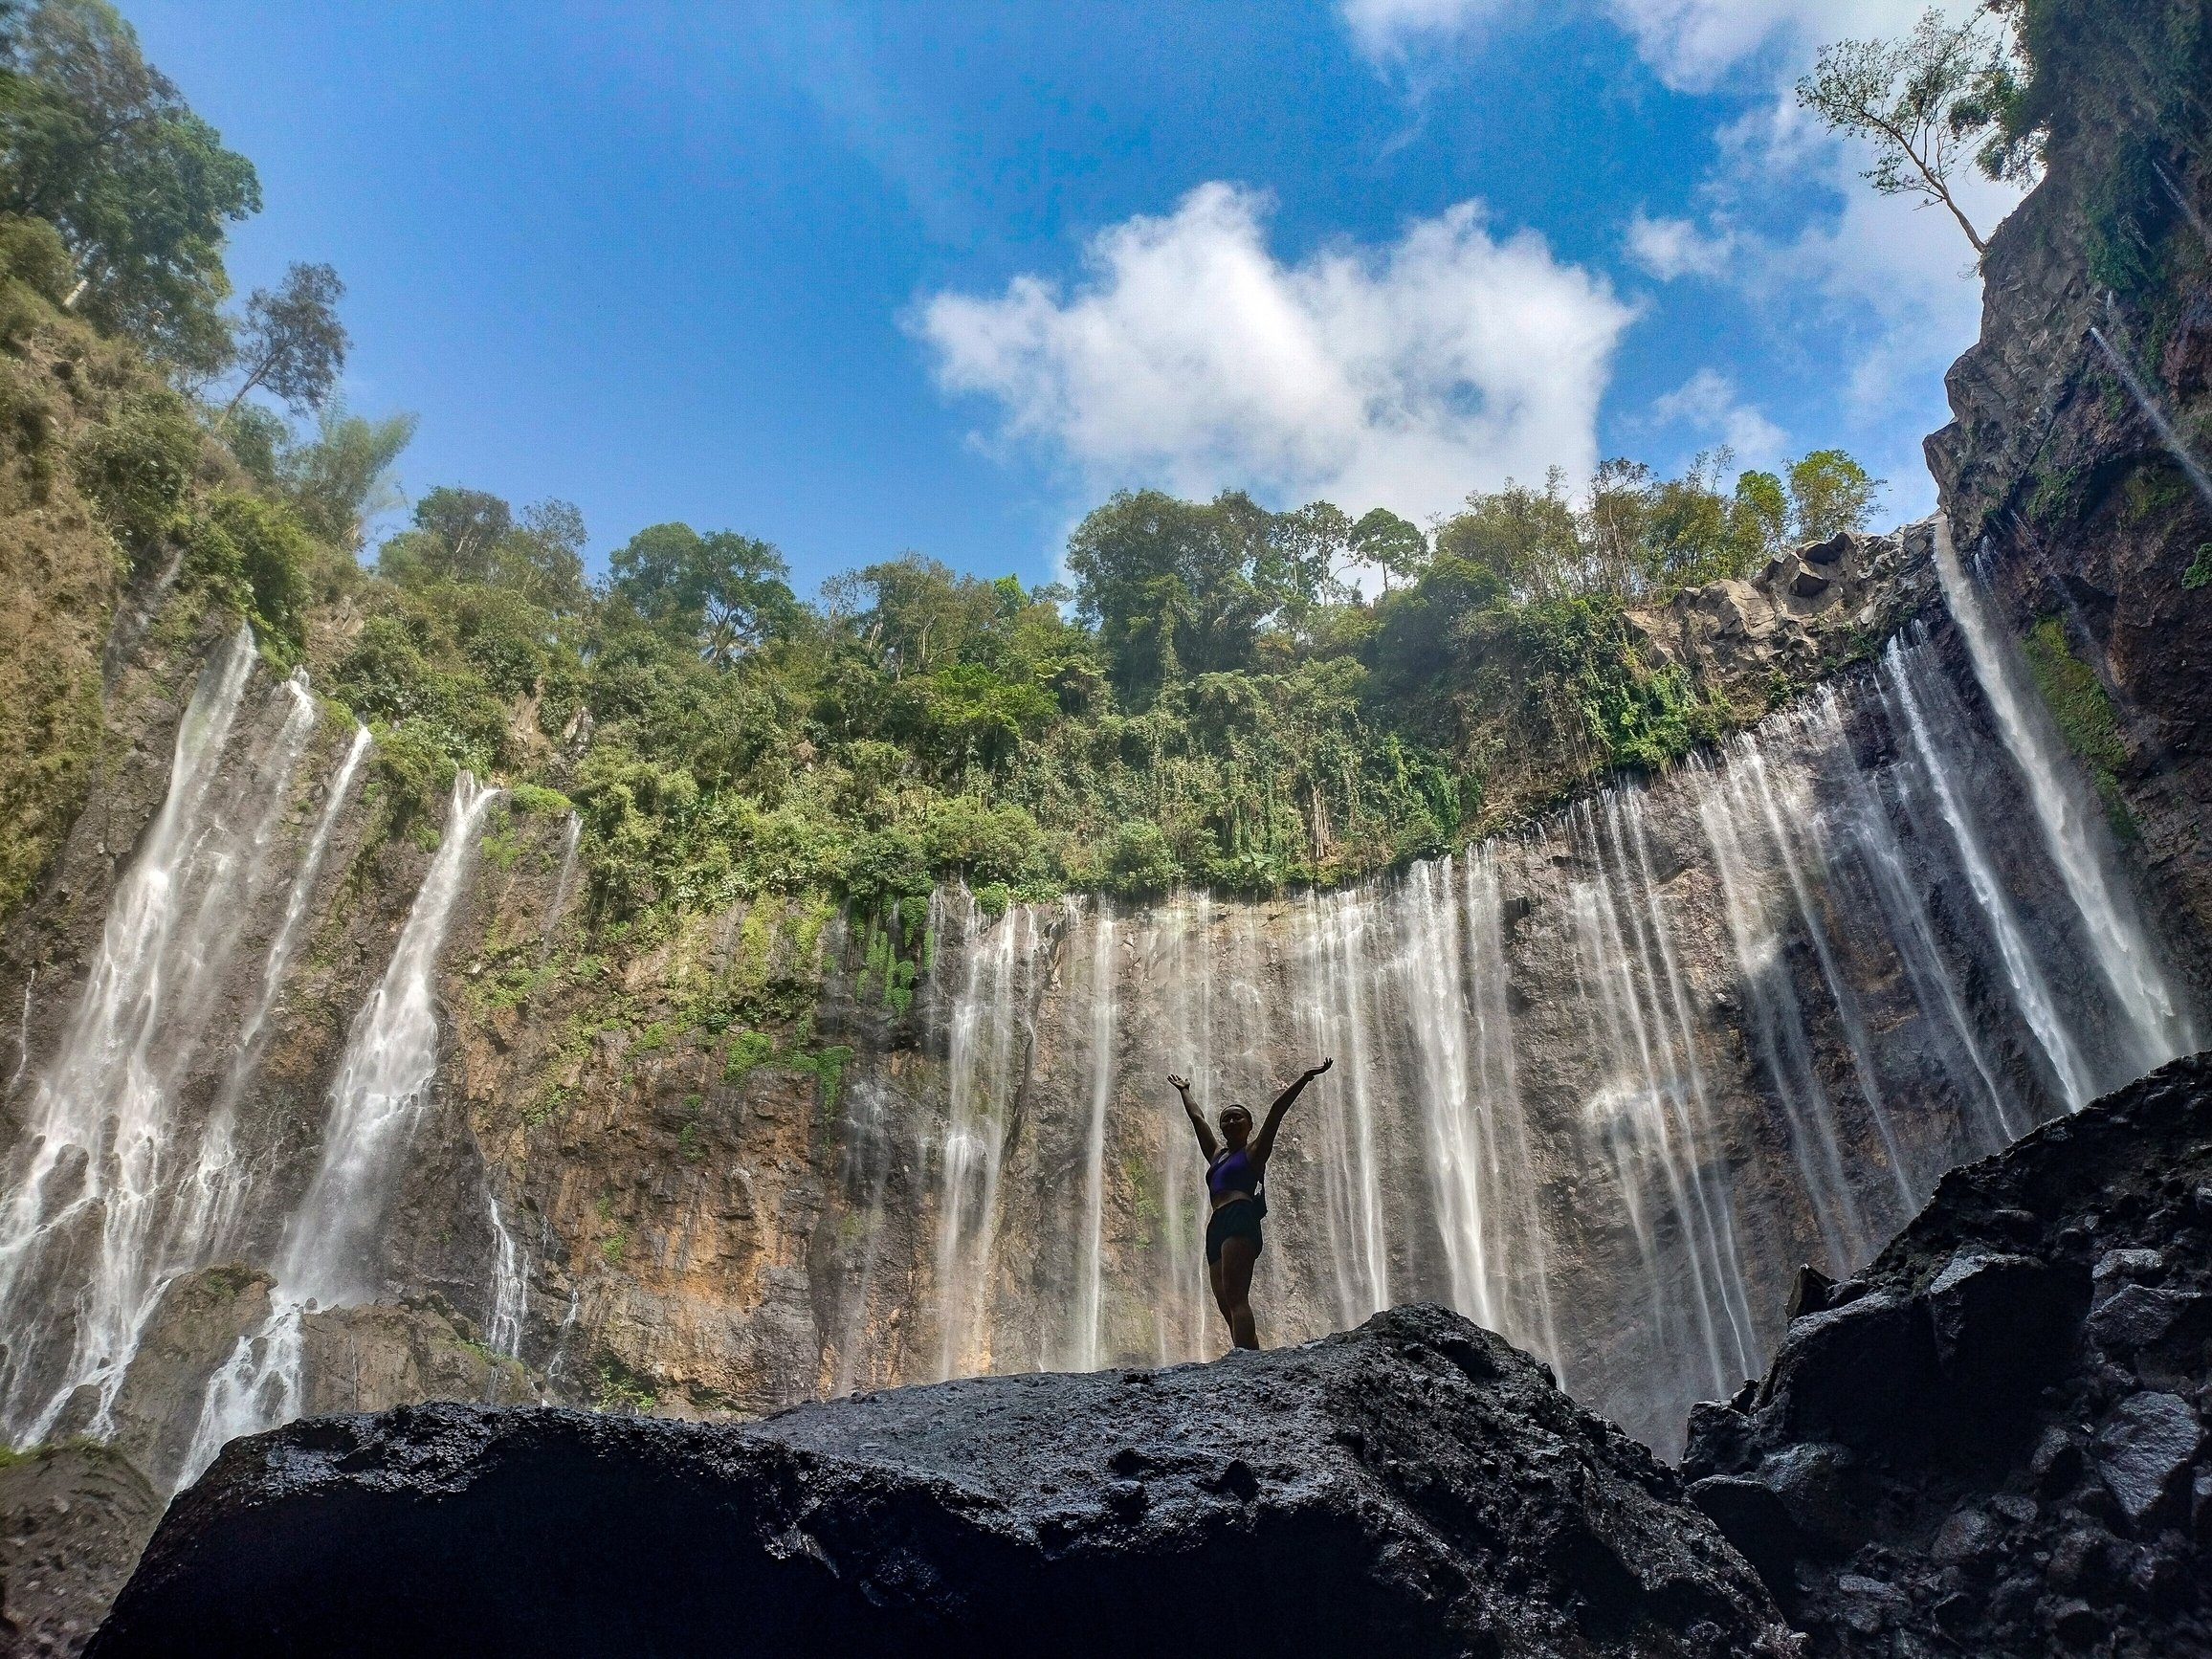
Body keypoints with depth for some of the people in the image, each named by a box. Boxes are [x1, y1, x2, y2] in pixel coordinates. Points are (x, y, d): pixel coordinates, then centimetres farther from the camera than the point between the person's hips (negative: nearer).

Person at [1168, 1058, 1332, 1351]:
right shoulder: (1216, 1154, 28)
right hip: (1217, 1227, 8)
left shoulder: (1254, 1152, 12)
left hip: (1240, 1220, -7)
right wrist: (1184, 1091, 51)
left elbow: (1276, 1110, 5)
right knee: (1228, 1306, -3)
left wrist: (1305, 1078, 1)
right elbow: (1197, 1118, 41)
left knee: (1235, 1298, -23)